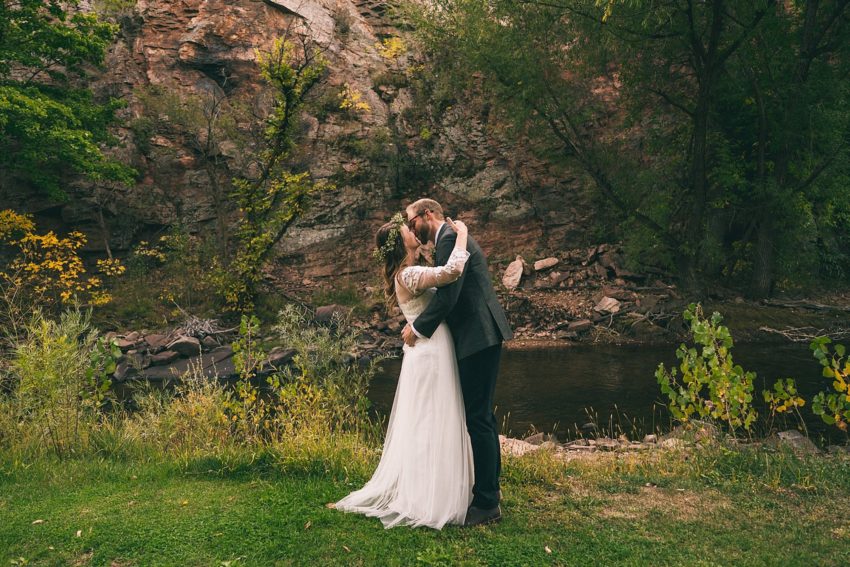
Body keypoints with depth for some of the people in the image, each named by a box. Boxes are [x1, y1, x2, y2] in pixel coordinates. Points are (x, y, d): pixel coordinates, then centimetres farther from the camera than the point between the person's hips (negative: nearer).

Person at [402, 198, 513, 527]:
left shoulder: (449, 238, -11)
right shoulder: (453, 239, 22)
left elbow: (447, 294, -21)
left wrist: (417, 328, -11)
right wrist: (420, 324, 13)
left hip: (478, 338, -11)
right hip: (481, 338, 11)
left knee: (478, 418, -6)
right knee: (482, 415, 17)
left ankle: (487, 504, 1)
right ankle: (490, 488, 29)